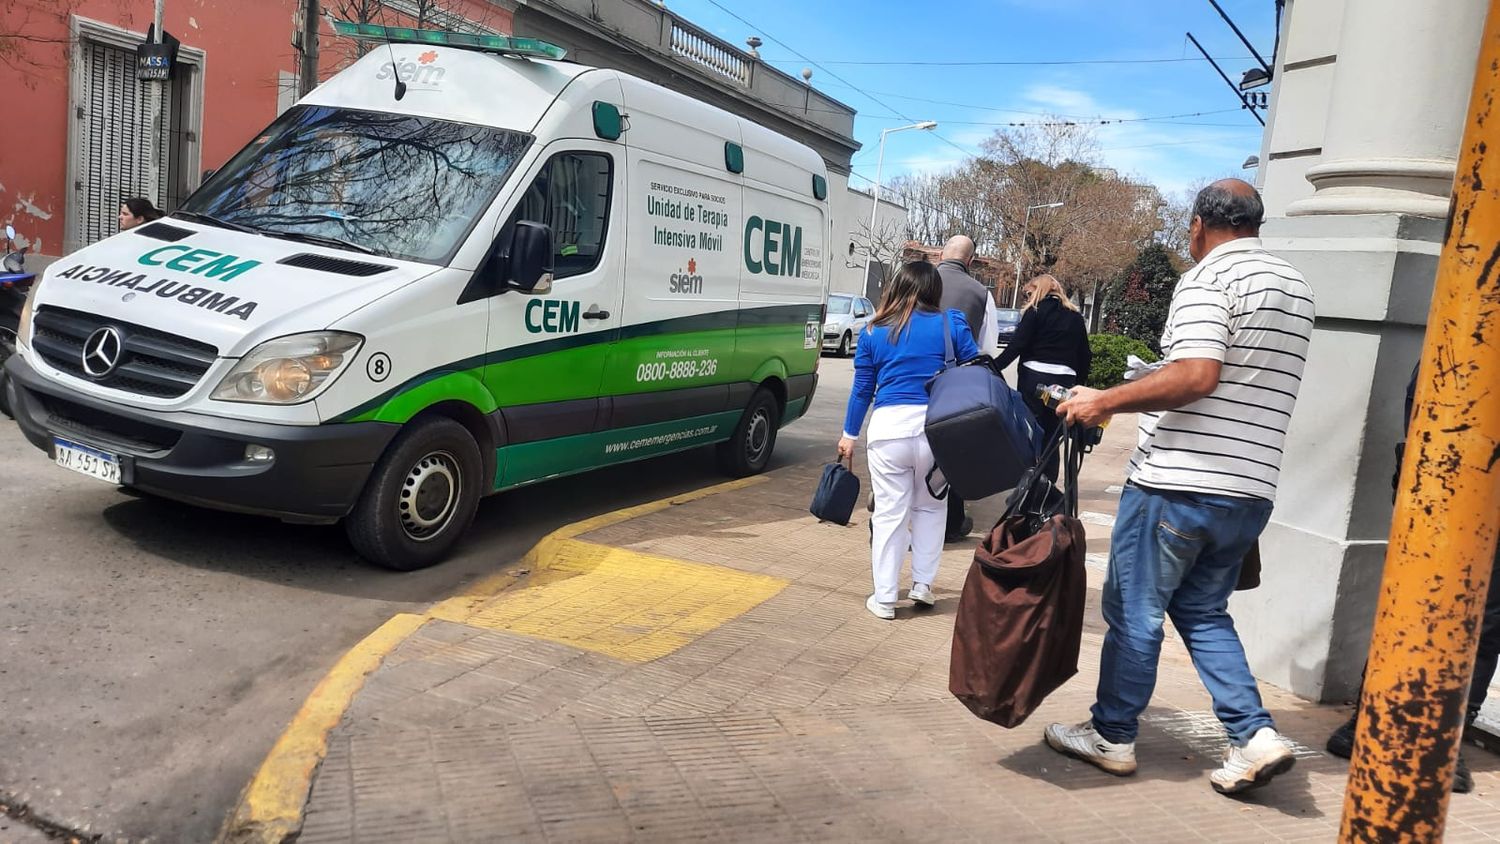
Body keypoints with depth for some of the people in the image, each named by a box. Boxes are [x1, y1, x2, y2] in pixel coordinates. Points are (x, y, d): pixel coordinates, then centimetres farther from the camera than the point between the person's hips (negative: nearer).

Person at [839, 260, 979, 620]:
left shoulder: (875, 332, 9)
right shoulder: (952, 324, 6)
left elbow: (862, 388, 12)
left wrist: (850, 434, 22)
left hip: (888, 428, 0)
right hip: (937, 426, 0)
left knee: (889, 513, 7)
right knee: (929, 507, 19)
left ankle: (884, 598, 13)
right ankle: (922, 585, 23)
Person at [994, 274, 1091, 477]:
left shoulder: (1036, 311, 0)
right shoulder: (1075, 317, 15)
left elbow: (1017, 345, -11)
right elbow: (1085, 355, 15)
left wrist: (994, 367, -11)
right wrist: (1078, 384, 22)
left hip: (1034, 377, -4)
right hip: (1064, 381, 4)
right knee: (1051, 435, 10)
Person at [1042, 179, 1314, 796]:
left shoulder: (1208, 279, -10)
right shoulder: (1295, 287, 16)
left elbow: (1196, 375, -24)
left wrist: (1105, 402, -17)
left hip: (1178, 483, -8)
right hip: (1253, 490, 8)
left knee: (1133, 611, 6)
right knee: (1203, 611, 19)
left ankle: (1112, 735, 17)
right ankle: (1254, 736, 10)